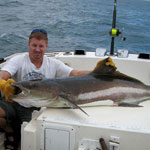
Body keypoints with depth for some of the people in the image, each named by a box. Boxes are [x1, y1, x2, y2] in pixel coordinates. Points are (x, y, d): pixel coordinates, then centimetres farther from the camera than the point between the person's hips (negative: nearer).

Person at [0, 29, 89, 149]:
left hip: (36, 109, 0)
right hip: (16, 104, 0)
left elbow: (76, 74, -9)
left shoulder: (54, 64, 1)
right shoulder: (18, 60, -6)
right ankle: (10, 131, 5)